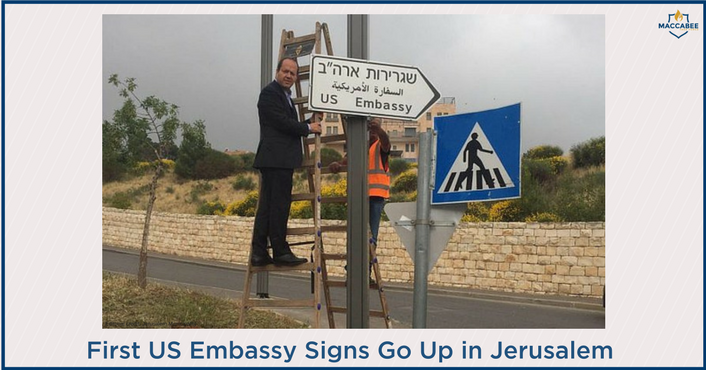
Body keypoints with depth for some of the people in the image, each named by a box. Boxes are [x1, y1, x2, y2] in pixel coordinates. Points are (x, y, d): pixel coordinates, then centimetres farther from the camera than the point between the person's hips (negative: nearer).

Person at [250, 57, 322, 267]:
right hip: (276, 159, -10)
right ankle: (280, 252, -6)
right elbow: (282, 123, -15)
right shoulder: (270, 93, -6)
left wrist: (310, 122, 12)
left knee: (267, 206, 7)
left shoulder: (285, 96, 25)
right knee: (279, 206, -9)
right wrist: (308, 128, -4)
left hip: (281, 160, 10)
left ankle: (259, 253, 9)